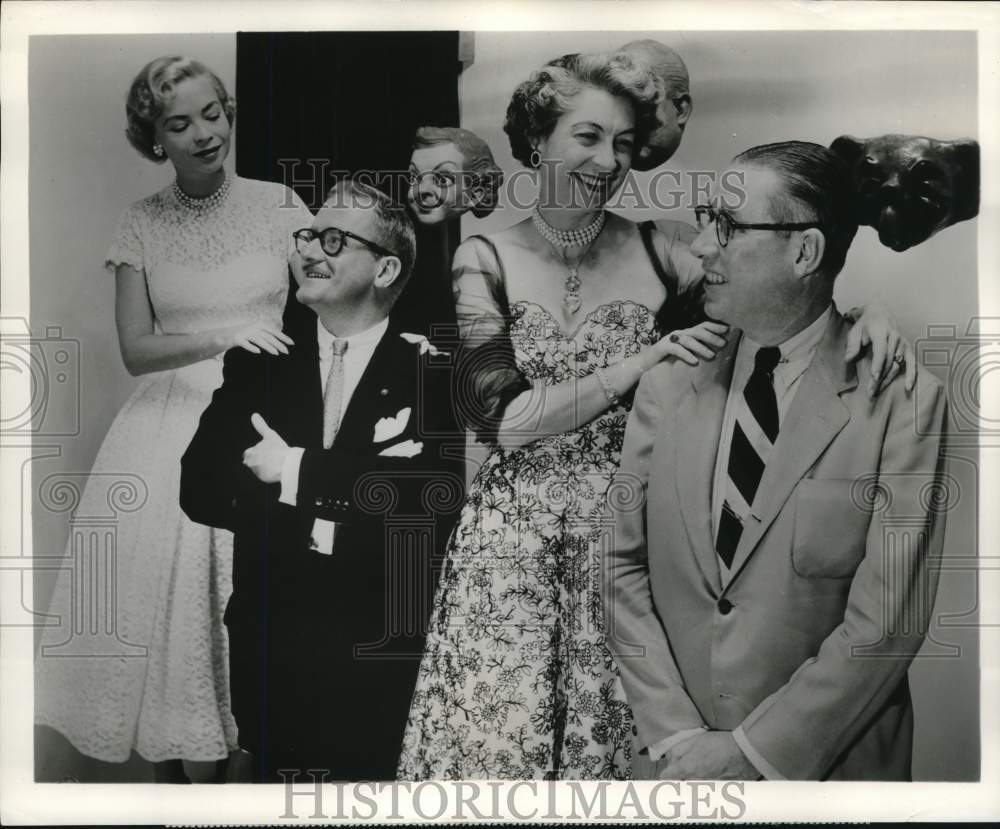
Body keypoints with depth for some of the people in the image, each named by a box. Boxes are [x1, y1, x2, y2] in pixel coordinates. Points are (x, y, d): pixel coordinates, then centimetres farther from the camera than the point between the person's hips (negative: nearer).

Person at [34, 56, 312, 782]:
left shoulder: (279, 204, 3)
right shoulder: (142, 225, 5)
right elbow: (136, 350, -3)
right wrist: (222, 337, -19)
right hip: (175, 426, 1)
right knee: (162, 591, -1)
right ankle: (169, 765, 20)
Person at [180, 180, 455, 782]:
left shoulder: (433, 371, -6)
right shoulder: (259, 362, 5)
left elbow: (435, 496, -19)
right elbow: (200, 489, -1)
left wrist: (297, 471, -17)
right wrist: (306, 527, -16)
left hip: (383, 648, -3)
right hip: (269, 639, 3)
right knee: (276, 777, 18)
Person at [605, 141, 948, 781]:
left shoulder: (904, 403, -12)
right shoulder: (667, 385, -3)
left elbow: (888, 620, -15)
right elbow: (623, 567, -4)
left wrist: (753, 751, -14)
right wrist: (676, 736, -10)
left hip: (827, 761, -2)